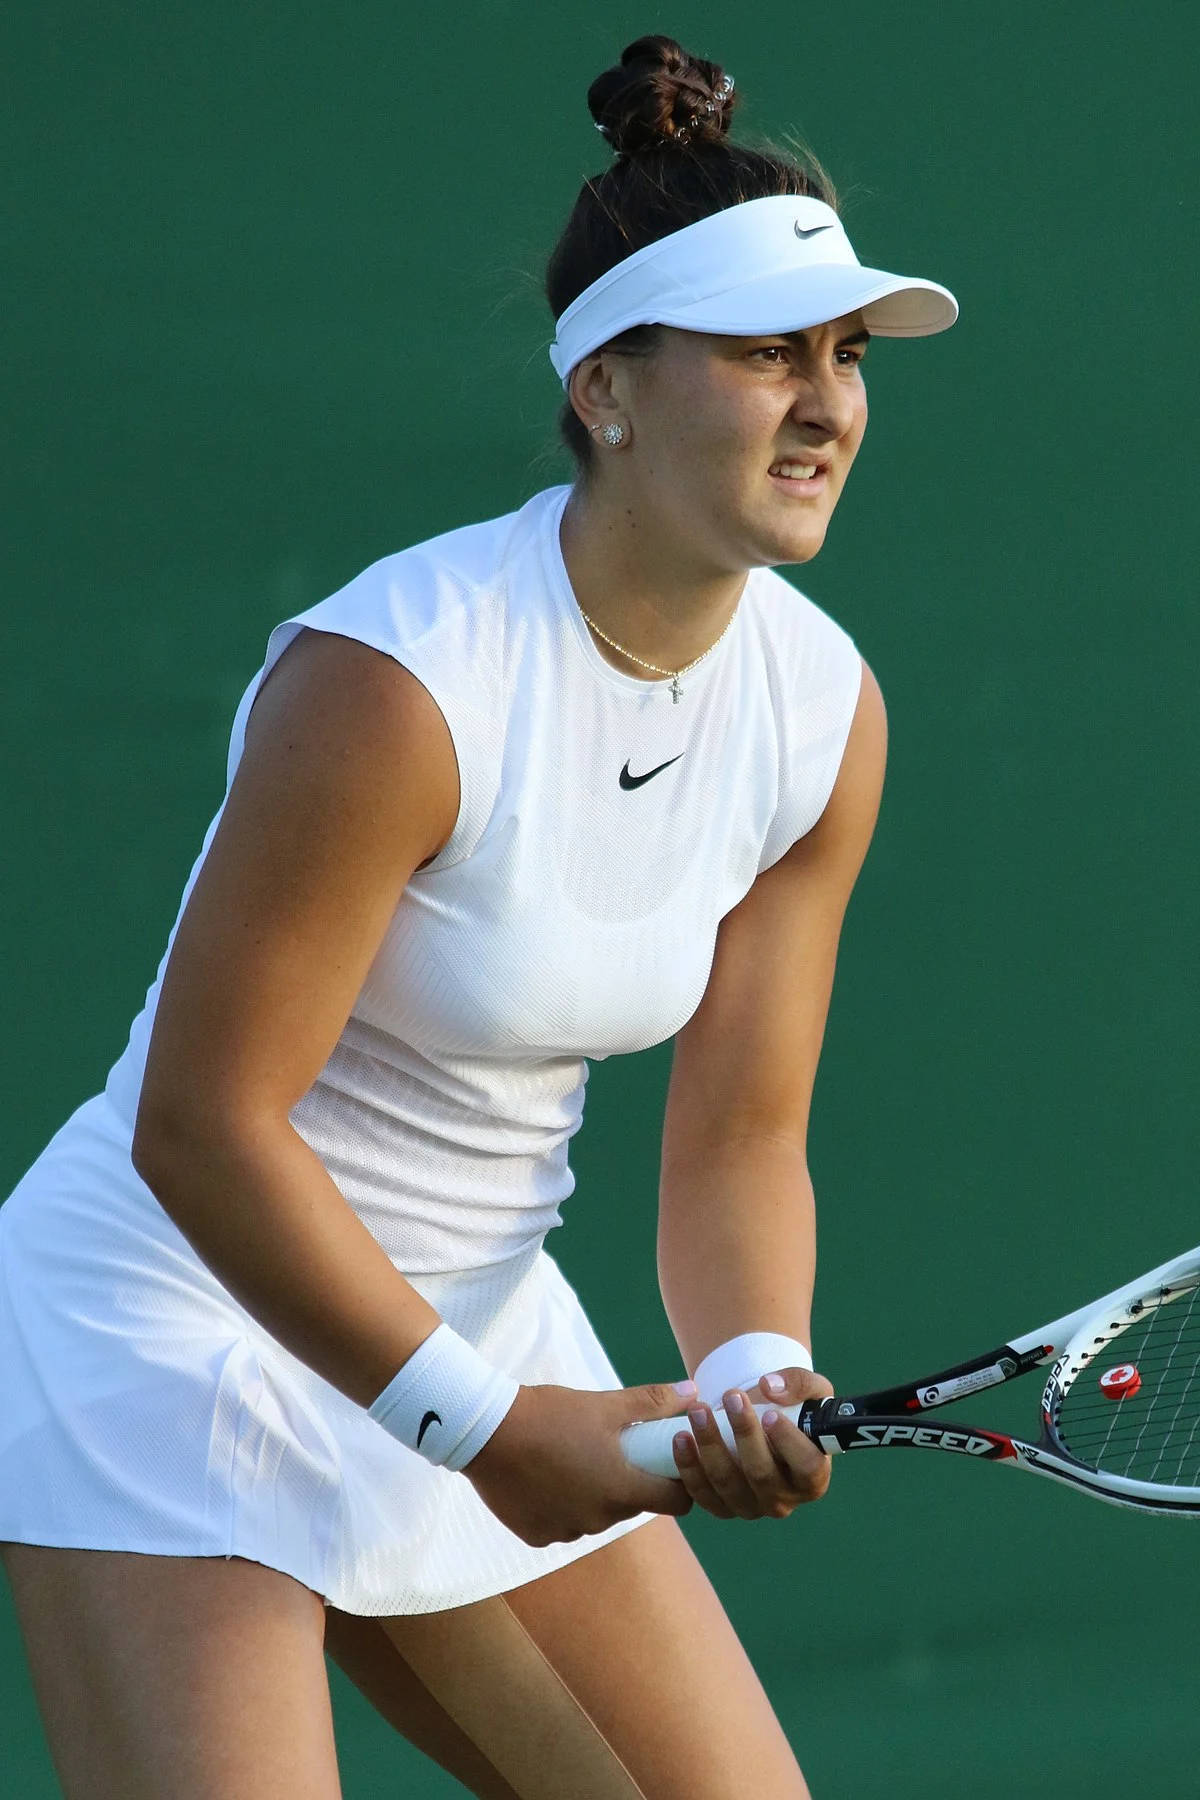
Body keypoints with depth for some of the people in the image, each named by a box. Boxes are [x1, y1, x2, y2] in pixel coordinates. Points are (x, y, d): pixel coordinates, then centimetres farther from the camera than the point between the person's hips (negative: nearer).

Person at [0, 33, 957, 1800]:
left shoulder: (827, 711, -4)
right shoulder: (394, 685, -25)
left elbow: (738, 1137, 0)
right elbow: (199, 1125, -23)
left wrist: (751, 1372, -20)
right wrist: (483, 1421, -23)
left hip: (475, 1319, 7)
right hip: (186, 1323, -7)